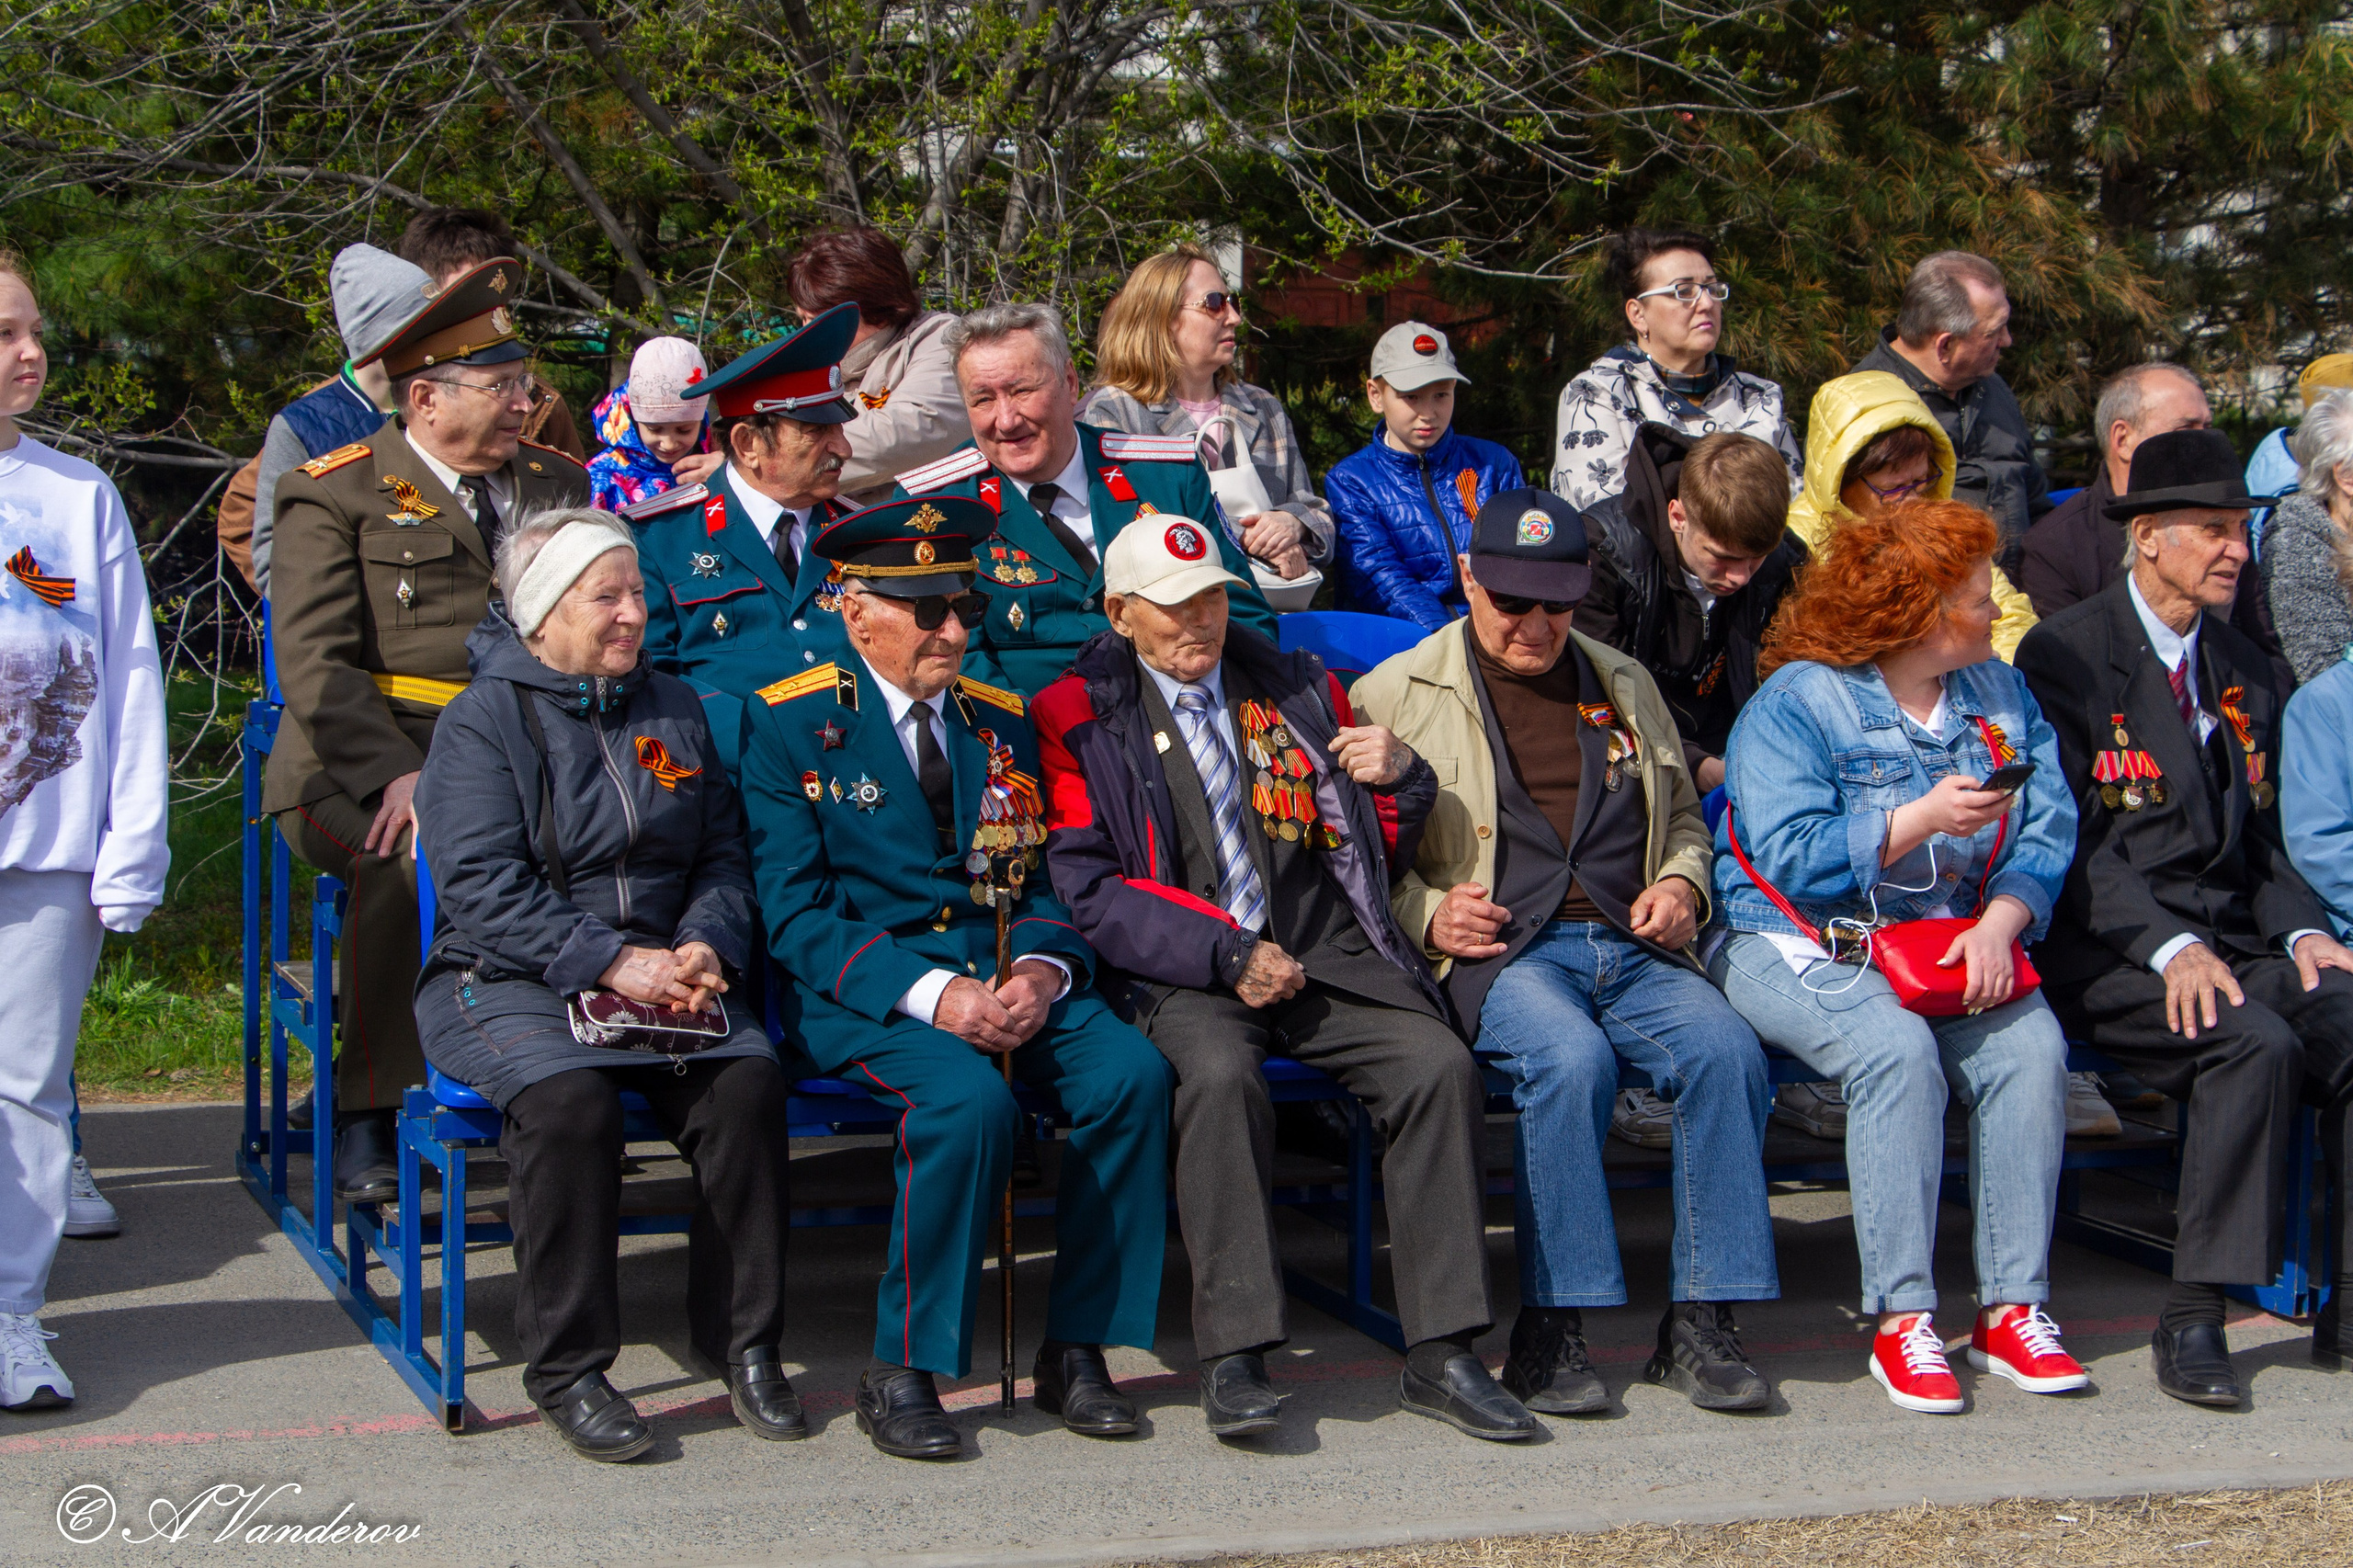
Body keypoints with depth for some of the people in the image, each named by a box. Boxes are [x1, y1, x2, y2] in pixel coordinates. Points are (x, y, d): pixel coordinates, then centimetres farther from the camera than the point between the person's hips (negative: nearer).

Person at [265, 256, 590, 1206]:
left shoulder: (557, 485, 19)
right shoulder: (335, 495, 3)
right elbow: (315, 665, -7)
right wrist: (398, 775, -23)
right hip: (362, 771, -4)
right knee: (415, 856, -36)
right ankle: (370, 1118, -20)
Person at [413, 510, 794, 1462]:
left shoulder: (677, 711, 18)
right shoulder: (483, 720, 0)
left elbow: (724, 855, 15)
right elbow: (482, 887, -11)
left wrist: (705, 948, -7)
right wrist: (609, 963, -21)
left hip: (663, 973, 4)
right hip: (508, 981, -4)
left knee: (749, 1080, -25)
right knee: (570, 1097, -34)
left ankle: (741, 1343, -12)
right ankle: (566, 1367, -20)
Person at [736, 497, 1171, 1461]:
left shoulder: (1002, 721, 18)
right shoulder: (787, 723, 1)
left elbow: (1044, 879, 16)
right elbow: (796, 914, -6)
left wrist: (1042, 969, -8)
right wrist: (929, 992, -20)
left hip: (1010, 979, 5)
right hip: (864, 991, -5)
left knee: (1133, 1074, -24)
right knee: (969, 1100, -34)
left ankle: (1075, 1351, -11)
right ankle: (901, 1374, -18)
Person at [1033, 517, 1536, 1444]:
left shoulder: (1300, 693, 20)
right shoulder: (1080, 717, 7)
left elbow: (1379, 847, 23)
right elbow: (1088, 890, -3)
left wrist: (1402, 778, -1)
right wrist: (1227, 955, -13)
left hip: (1325, 952, 4)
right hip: (1185, 970, -3)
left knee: (1440, 1064, -23)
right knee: (1222, 1075, -36)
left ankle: (1439, 1355, -20)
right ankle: (1233, 1358, -31)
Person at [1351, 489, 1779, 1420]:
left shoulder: (1624, 686, 23)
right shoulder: (1398, 695, 9)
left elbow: (1682, 817, 33)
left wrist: (1681, 885, 11)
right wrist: (1426, 914, -11)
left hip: (1632, 949, 4)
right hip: (1499, 953, -4)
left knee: (1726, 1050, -27)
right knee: (1572, 1059, -36)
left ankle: (1699, 1322, -19)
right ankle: (1550, 1331, -25)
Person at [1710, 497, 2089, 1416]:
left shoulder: (2001, 695, 12)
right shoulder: (1795, 703, -7)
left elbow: (2045, 835, 4)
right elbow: (1791, 858, -17)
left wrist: (1998, 926, -15)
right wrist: (1922, 819, -23)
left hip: (1954, 940, 5)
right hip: (1800, 943, -5)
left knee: (2032, 1047, -24)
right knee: (1898, 1050, -34)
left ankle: (2013, 1310, -18)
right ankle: (1900, 1321, -26)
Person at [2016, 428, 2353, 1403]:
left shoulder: (2242, 669, 20)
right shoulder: (2062, 655, -2)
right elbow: (2069, 840, -9)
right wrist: (2171, 948, -21)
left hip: (2234, 944, 6)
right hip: (2105, 955, -6)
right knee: (2256, 1042, -32)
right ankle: (2192, 1319, -24)